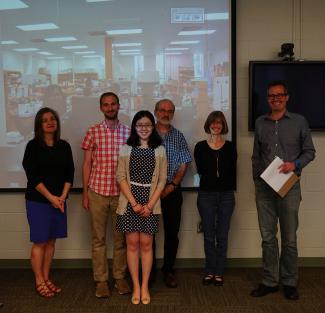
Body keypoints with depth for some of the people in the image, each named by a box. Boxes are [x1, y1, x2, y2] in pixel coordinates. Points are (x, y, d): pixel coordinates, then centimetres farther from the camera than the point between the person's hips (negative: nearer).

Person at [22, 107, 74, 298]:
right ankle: (39, 282, 14)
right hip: (38, 201, -4)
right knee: (40, 241, 1)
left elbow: (69, 173, 5)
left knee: (51, 241, 9)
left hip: (59, 200, 4)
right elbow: (32, 175, -9)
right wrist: (51, 197, -13)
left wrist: (63, 196, -7)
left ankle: (46, 278, 21)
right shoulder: (33, 146, -4)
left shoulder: (64, 146, 7)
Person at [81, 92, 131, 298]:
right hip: (97, 192, 0)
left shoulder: (128, 132, 5)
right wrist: (85, 194, 0)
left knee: (121, 238, 9)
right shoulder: (93, 132, 3)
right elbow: (87, 164, 4)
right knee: (98, 238, 7)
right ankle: (101, 280, 18)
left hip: (122, 193, 1)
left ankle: (120, 277, 23)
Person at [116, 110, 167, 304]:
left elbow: (162, 180, 1)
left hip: (150, 203, 0)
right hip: (129, 202, 0)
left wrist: (150, 204, -9)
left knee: (146, 244, 3)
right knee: (132, 243, 3)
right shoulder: (126, 149, 4)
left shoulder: (159, 150, 4)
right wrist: (134, 203, -11)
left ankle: (145, 287, 15)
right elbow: (121, 177, -1)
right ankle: (136, 287, 14)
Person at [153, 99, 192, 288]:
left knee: (172, 232, 5)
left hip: (172, 190, 2)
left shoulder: (179, 136, 9)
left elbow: (184, 164, 5)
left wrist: (172, 185, -8)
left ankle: (169, 271, 18)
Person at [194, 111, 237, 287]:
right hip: (206, 194, 0)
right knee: (209, 235, 6)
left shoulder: (230, 147, 4)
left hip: (226, 195, 1)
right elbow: (200, 170, -7)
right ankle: (210, 271, 19)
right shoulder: (201, 147, 2)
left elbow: (232, 171, 1)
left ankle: (219, 272, 17)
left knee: (222, 236, 5)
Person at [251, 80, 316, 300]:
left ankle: (290, 282, 19)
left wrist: (295, 164, -14)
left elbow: (309, 151, 4)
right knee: (267, 237, 7)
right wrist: (256, 180, 9)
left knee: (289, 237, 4)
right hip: (264, 187, 3)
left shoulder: (299, 122, 3)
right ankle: (270, 281, 18)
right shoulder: (260, 123, 10)